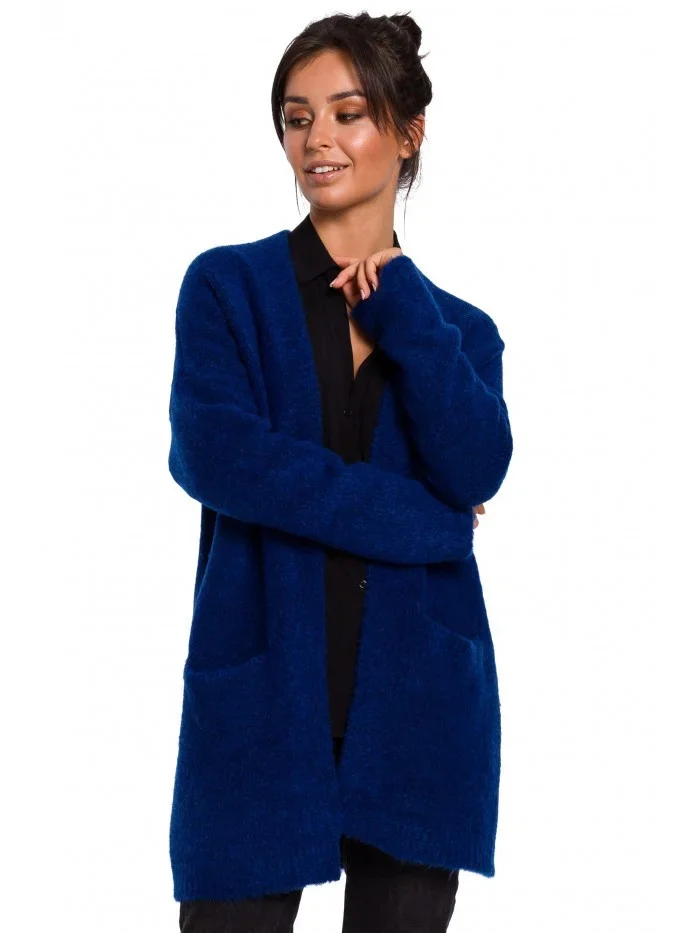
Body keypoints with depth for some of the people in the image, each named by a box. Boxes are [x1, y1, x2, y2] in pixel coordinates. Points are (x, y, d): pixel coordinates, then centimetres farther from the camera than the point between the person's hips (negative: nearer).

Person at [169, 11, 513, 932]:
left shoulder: (460, 328, 12)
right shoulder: (228, 285, 4)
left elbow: (476, 471, -7)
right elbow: (212, 451, -13)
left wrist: (399, 304, -6)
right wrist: (420, 520, -11)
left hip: (416, 707, 2)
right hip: (262, 701, -2)